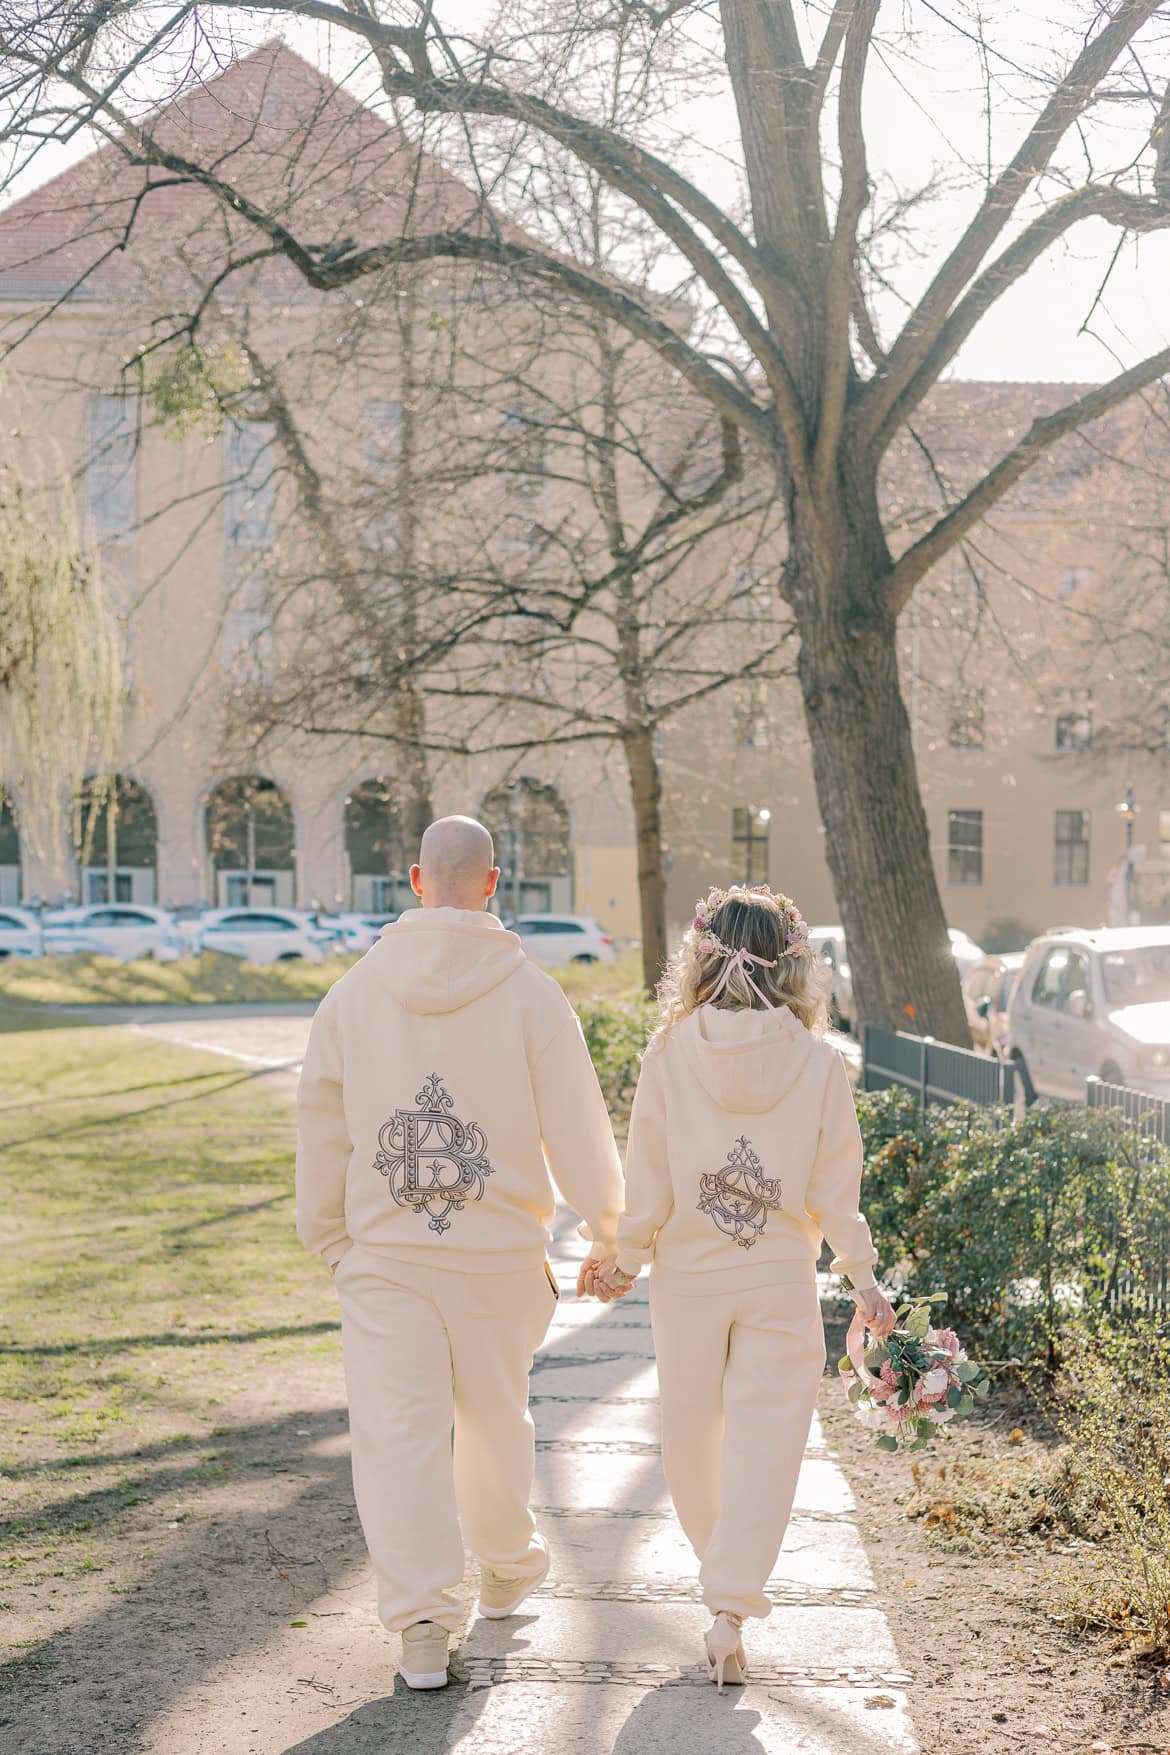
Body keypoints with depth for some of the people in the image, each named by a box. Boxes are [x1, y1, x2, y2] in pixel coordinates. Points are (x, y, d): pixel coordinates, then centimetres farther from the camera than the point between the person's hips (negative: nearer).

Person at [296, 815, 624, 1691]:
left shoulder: (354, 993, 1)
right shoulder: (530, 994, -7)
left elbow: (320, 1133, 7)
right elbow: (578, 1131, -6)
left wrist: (332, 1242, 20)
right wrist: (611, 1235, 9)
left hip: (385, 1254, 0)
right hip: (499, 1253, 0)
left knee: (398, 1429, 1)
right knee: (495, 1416, 18)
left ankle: (423, 1623, -6)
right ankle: (508, 1568, 40)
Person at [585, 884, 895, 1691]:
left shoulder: (670, 1054, -7)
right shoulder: (819, 1062, -7)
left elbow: (647, 1179, -5)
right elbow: (837, 1190, -4)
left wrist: (625, 1263, 9)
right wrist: (863, 1277, 8)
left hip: (688, 1278, 1)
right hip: (781, 1282, -1)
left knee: (692, 1441, 18)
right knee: (764, 1441, 3)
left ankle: (726, 1581, 35)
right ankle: (730, 1612, -6)